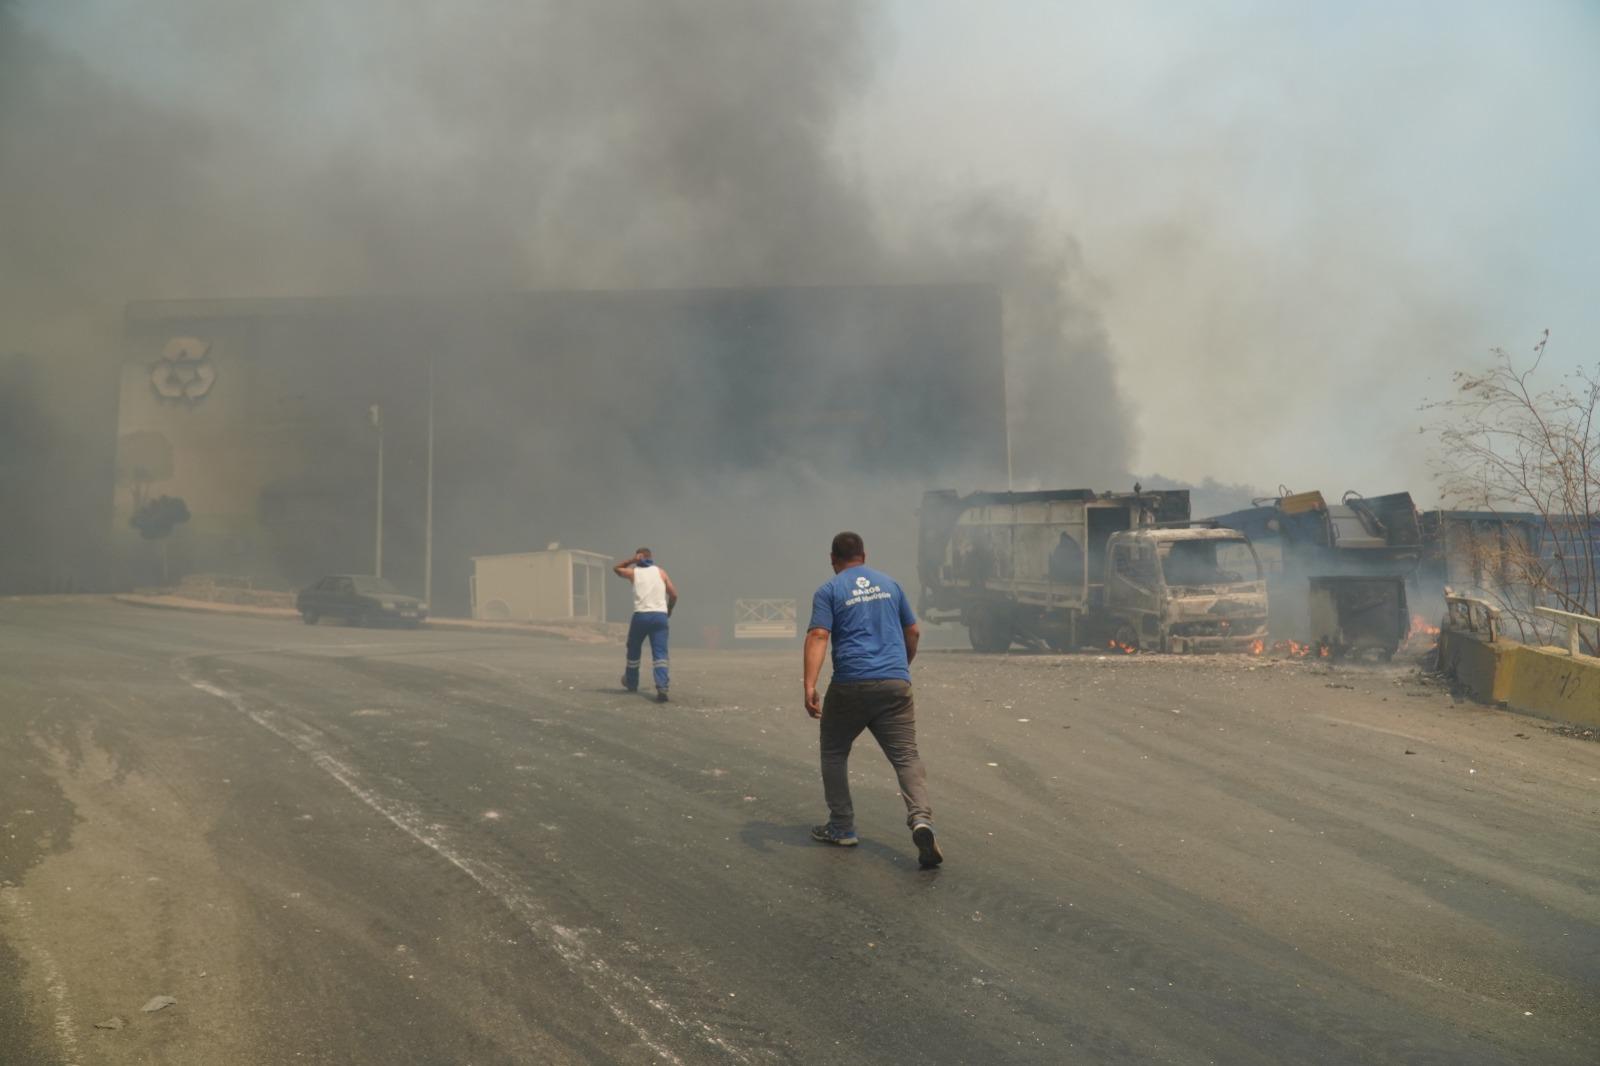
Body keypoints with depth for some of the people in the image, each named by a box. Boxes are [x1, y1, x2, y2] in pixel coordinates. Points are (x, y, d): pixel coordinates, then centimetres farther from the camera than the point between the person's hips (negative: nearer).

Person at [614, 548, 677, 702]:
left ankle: (631, 683, 35)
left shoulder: (634, 572, 10)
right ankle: (662, 687, -24)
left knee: (633, 651, 20)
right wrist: (669, 610, 23)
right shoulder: (660, 572, 13)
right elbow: (674, 594, 7)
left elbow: (616, 568, 31)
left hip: (641, 615, 0)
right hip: (660, 615, 0)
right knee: (660, 653, -6)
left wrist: (632, 560, 19)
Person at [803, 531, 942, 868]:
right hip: (895, 683, 3)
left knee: (834, 753, 18)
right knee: (906, 755, 0)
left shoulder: (829, 591, 3)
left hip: (851, 685, -2)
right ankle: (921, 818, -23)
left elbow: (818, 636, -11)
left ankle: (841, 827, 21)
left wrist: (809, 686, -18)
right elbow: (913, 632, 21)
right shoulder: (890, 583, 16)